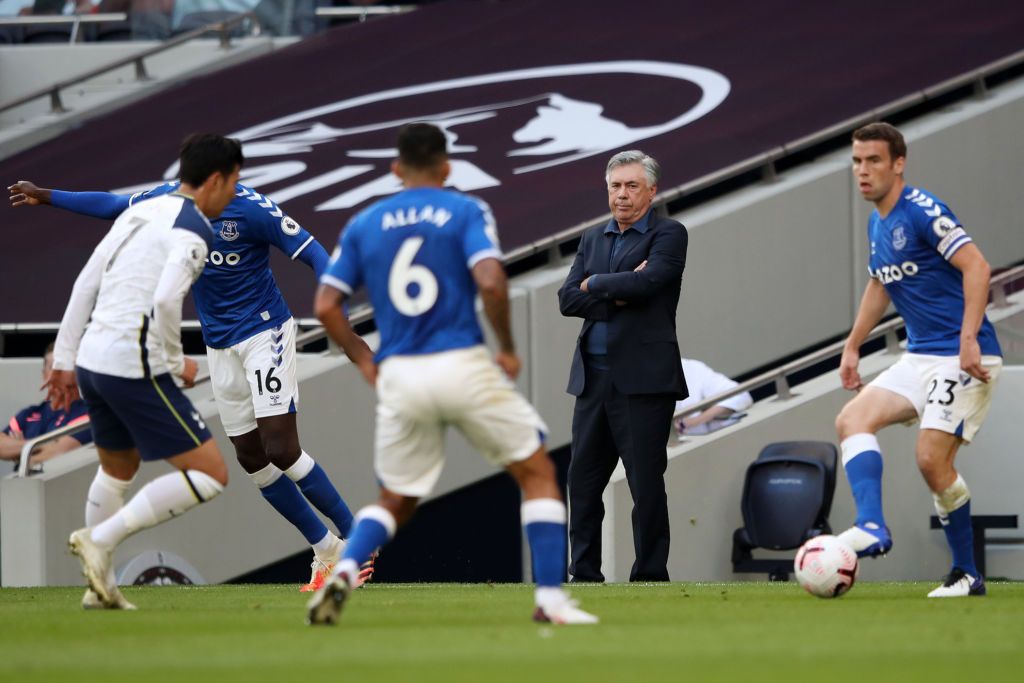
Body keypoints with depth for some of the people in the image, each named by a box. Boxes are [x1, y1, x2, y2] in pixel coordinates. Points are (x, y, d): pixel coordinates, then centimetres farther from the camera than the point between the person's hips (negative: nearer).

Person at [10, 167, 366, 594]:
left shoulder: (251, 208, -18)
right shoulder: (171, 199, 0)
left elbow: (313, 254, -17)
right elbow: (114, 206, 17)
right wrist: (47, 197, 23)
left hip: (264, 334, -7)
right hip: (220, 346, 7)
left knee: (280, 450, -17)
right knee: (252, 460, 5)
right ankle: (326, 550, 15)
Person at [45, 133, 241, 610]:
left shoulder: (139, 213, 15)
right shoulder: (193, 229, -9)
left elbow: (85, 284, 15)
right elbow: (166, 300, -23)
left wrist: (65, 360, 20)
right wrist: (177, 364, -8)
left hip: (91, 361, 9)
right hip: (135, 369, -9)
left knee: (118, 469, 30)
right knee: (211, 476, -4)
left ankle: (100, 587, 33)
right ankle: (100, 540, -8)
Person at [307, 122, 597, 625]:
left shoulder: (364, 225, 10)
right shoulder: (467, 212, 1)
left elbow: (326, 306, 4)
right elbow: (490, 282, -15)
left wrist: (364, 361, 14)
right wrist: (508, 349, -3)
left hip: (399, 377, 3)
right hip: (464, 368, -3)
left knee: (395, 502, 18)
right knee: (537, 473, 11)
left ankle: (343, 573, -10)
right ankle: (550, 598, 1)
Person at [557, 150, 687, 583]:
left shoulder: (668, 235, -1)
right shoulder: (593, 239, 17)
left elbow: (647, 282, -19)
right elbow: (568, 300, 6)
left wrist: (595, 285, -6)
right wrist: (617, 296, -10)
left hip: (643, 379, -6)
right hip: (594, 378, 6)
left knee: (646, 482, -4)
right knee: (583, 480, 7)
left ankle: (649, 576, 1)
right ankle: (584, 574, 14)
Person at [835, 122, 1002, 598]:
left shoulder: (922, 212, -14)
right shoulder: (877, 224, 14)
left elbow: (976, 267, -21)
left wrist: (969, 338, -28)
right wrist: (852, 348, 30)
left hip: (963, 357, -9)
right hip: (920, 358, 9)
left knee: (933, 460, -15)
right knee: (853, 419, -10)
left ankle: (966, 574, -2)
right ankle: (872, 527, -21)